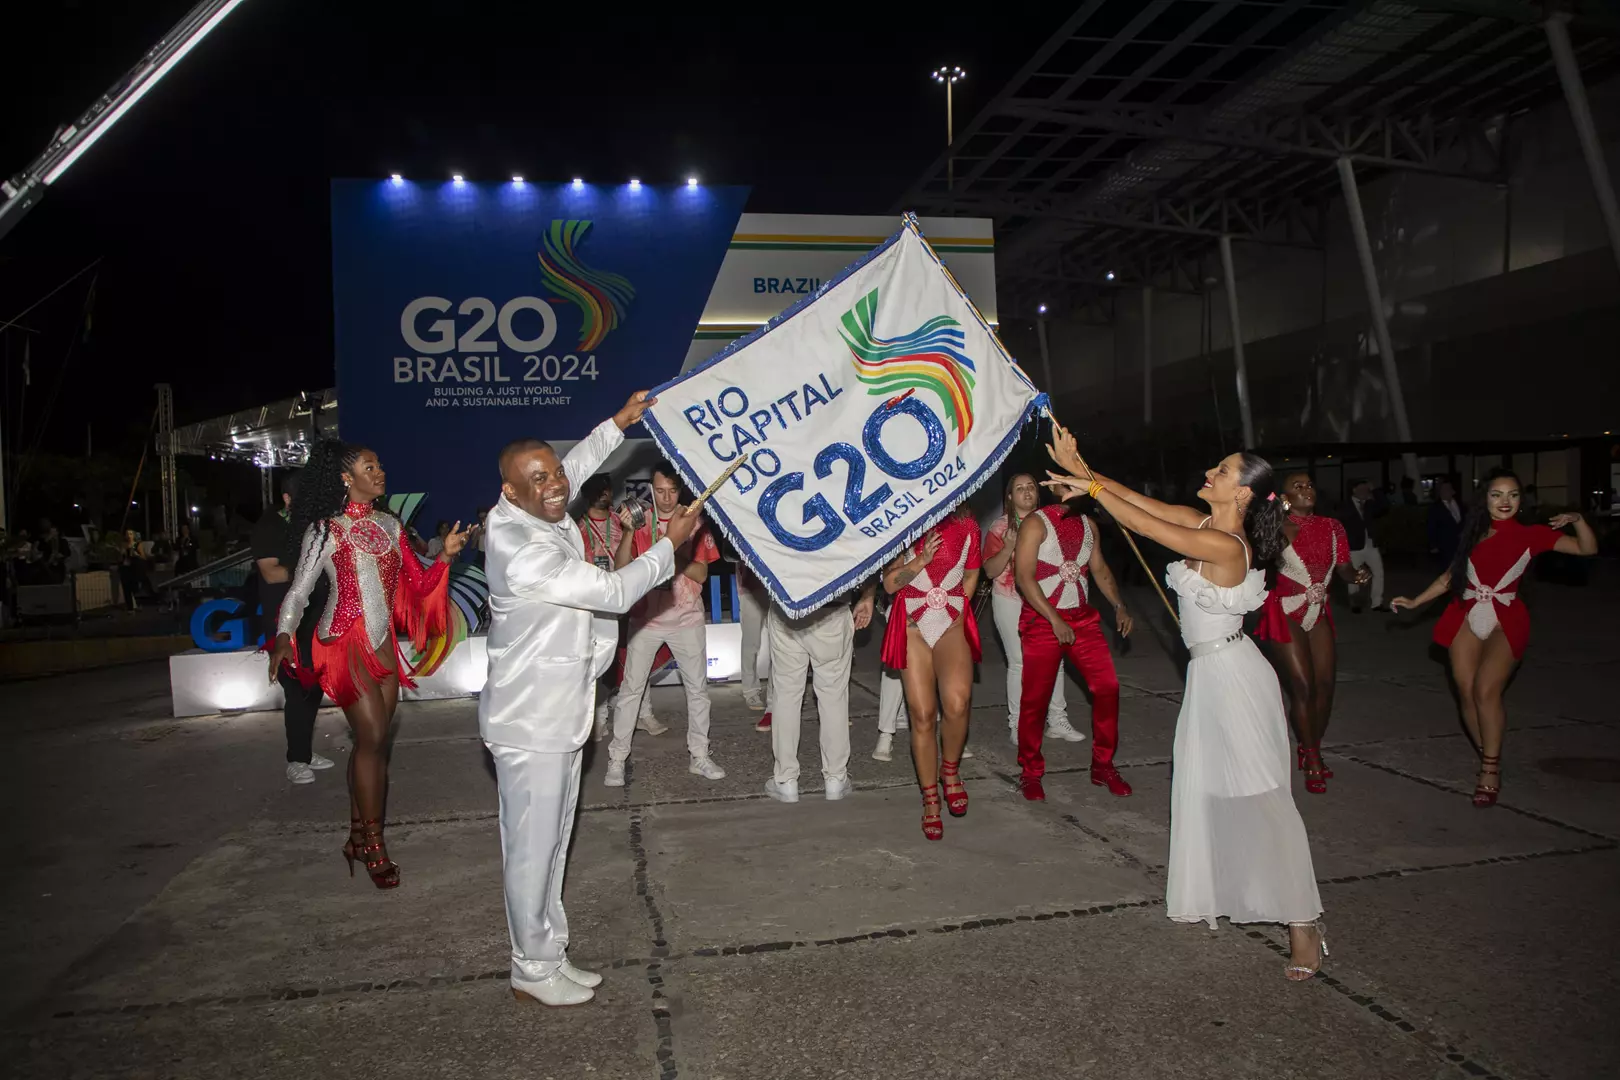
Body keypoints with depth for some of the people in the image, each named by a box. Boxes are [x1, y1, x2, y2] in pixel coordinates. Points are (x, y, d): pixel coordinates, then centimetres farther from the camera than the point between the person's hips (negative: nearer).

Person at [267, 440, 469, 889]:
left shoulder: (389, 525, 11)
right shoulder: (325, 529, -3)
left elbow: (417, 583, 9)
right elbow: (299, 590, -5)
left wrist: (445, 556, -6)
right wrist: (283, 637, -19)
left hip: (383, 645, 5)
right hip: (345, 642, -5)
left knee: (372, 742, 8)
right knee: (372, 737, -10)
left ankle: (358, 836, 20)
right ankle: (374, 848, -1)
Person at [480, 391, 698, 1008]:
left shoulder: (538, 516, 1)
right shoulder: (522, 553, -27)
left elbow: (575, 467, 24)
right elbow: (613, 592, -24)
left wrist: (619, 423, 20)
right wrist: (670, 544, -11)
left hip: (559, 714, 10)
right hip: (530, 724, -10)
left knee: (552, 841, 18)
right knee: (532, 846, 4)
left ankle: (549, 954, 31)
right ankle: (533, 972, 19)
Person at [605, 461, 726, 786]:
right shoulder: (639, 520, -3)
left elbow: (701, 573, -4)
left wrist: (673, 556, -20)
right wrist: (629, 531, -25)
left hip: (687, 619, 2)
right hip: (646, 619, -1)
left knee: (698, 687, 8)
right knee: (631, 689, 0)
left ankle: (699, 756, 20)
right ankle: (617, 760, 8)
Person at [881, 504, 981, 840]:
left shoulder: (966, 526, 6)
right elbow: (889, 583, 0)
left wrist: (955, 613, 11)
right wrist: (921, 560, -14)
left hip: (953, 625, 0)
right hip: (913, 626, 0)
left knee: (956, 702, -25)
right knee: (922, 715, -2)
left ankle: (950, 769, 4)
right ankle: (930, 802, 13)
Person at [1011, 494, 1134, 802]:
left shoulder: (1088, 525, 11)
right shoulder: (1036, 523, -8)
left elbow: (1099, 568, 17)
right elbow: (1024, 577, -15)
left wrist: (1119, 606, 3)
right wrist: (1055, 620, -19)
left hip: (1083, 617, 5)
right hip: (1042, 620, -5)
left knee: (1107, 686, -4)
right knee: (1035, 698, 0)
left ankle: (1103, 765, 12)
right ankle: (1030, 773, 16)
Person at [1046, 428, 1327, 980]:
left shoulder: (1226, 545, -24)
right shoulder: (1200, 523, 2)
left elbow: (1141, 524, -25)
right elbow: (1137, 499, 5)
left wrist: (1090, 485, -14)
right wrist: (1077, 466, 0)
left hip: (1231, 675, -9)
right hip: (1209, 672, 9)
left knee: (1260, 797, -4)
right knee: (1208, 788, 17)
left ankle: (1303, 925, 6)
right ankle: (1226, 894, 32)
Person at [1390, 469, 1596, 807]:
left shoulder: (1531, 534, 3)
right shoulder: (1474, 533, 11)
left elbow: (1587, 549, -2)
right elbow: (1451, 575, 15)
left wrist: (1578, 520, -19)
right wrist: (1415, 602, 11)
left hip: (1505, 621, -3)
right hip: (1467, 618, 3)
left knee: (1486, 691, -19)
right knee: (1467, 693, -2)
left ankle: (1491, 770, -7)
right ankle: (1489, 763, 13)